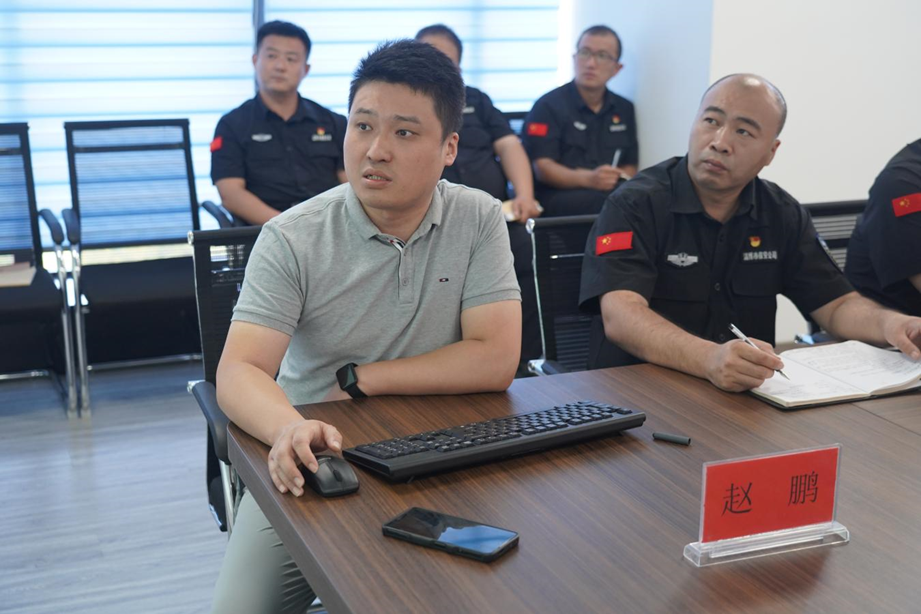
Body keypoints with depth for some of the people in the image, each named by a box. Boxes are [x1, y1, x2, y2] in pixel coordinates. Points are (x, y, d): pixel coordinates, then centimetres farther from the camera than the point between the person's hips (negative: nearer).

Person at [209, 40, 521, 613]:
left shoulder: (479, 221, -5)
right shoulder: (292, 240, -10)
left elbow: (496, 360, -13)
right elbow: (238, 372, -19)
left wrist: (357, 381, -12)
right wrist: (290, 429, -42)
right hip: (310, 461, -1)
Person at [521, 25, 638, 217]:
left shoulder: (624, 109, 19)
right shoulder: (548, 105, 2)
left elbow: (630, 165, 20)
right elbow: (542, 168, -7)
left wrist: (623, 178, -6)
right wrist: (588, 179, -24)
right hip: (558, 196, -5)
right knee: (607, 201, -37)